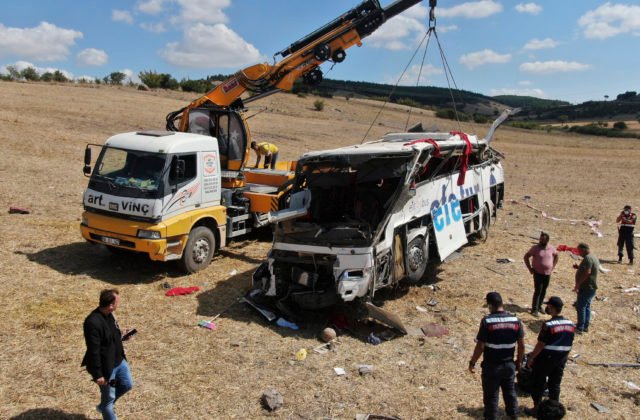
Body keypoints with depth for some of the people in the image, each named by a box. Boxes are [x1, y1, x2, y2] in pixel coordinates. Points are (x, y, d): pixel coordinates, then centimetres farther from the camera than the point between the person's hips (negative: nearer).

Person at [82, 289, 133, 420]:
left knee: (127, 384, 22)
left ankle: (103, 406, 42)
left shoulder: (108, 314, -3)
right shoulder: (93, 323, -31)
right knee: (109, 397, 10)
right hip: (106, 366, -9)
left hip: (119, 361, 9)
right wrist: (98, 374, -21)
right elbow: (93, 351, -26)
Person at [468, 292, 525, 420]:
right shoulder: (515, 320, -5)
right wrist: (519, 361, 15)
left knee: (491, 396, 11)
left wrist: (472, 362, -4)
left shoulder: (487, 321, -18)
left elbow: (480, 347, -17)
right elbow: (521, 345, 0)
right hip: (509, 365, 4)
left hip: (491, 366, -4)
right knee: (510, 393, 23)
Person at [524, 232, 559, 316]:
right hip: (538, 273, -4)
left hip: (547, 274, 4)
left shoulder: (551, 248, -1)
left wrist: (553, 266, 10)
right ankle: (534, 309, 0)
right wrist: (530, 268, -7)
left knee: (543, 291, 12)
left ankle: (539, 306, 29)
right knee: (537, 291, -7)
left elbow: (556, 256, 18)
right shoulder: (535, 248, -11)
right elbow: (526, 257, -5)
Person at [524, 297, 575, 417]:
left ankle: (537, 408, 19)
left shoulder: (548, 325, -22)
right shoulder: (571, 324, -1)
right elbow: (569, 344, 7)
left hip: (545, 358, -6)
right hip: (561, 360, 6)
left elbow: (540, 345, -18)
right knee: (555, 384, 18)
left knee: (538, 383, 10)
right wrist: (564, 357, 19)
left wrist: (531, 358, -7)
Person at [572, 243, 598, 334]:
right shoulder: (593, 257, 14)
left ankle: (580, 328, -5)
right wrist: (579, 267, 12)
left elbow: (587, 272, -27)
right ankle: (585, 326, 22)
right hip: (591, 287, 11)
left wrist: (578, 284, -23)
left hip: (586, 287, -11)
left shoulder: (587, 258, -18)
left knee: (580, 307, -7)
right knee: (586, 307, 16)